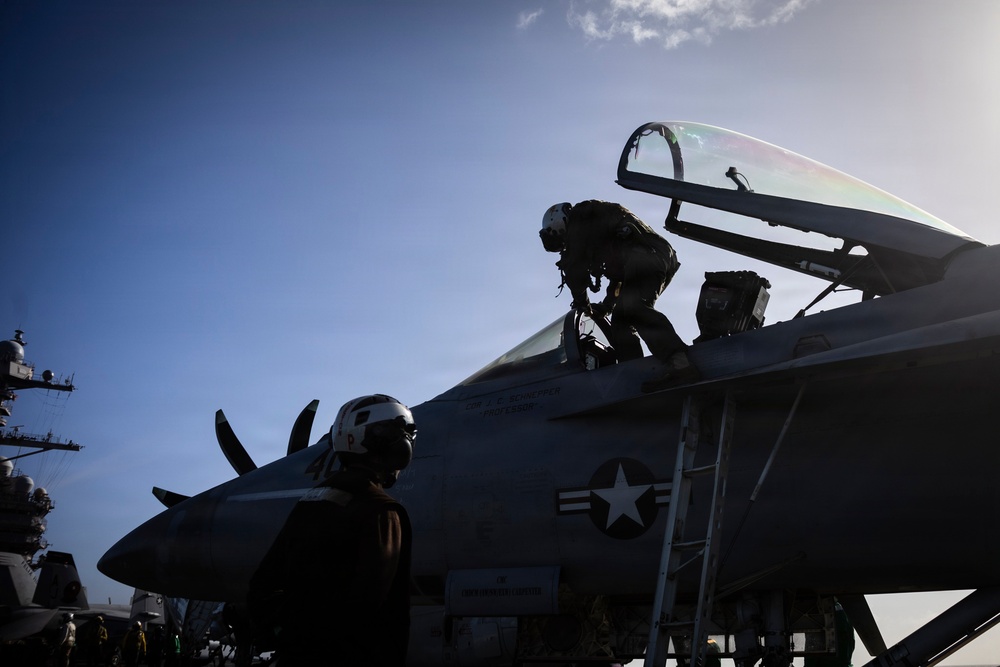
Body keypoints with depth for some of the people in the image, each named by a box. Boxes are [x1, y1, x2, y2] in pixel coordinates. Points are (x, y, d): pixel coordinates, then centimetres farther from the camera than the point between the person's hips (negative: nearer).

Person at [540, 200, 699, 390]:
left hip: (646, 255, -10)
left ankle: (679, 362, -48)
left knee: (632, 307, -29)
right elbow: (618, 274, 41)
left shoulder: (579, 217, 11)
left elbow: (574, 263, 3)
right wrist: (606, 306, 36)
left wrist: (581, 301, 13)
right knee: (621, 321, 10)